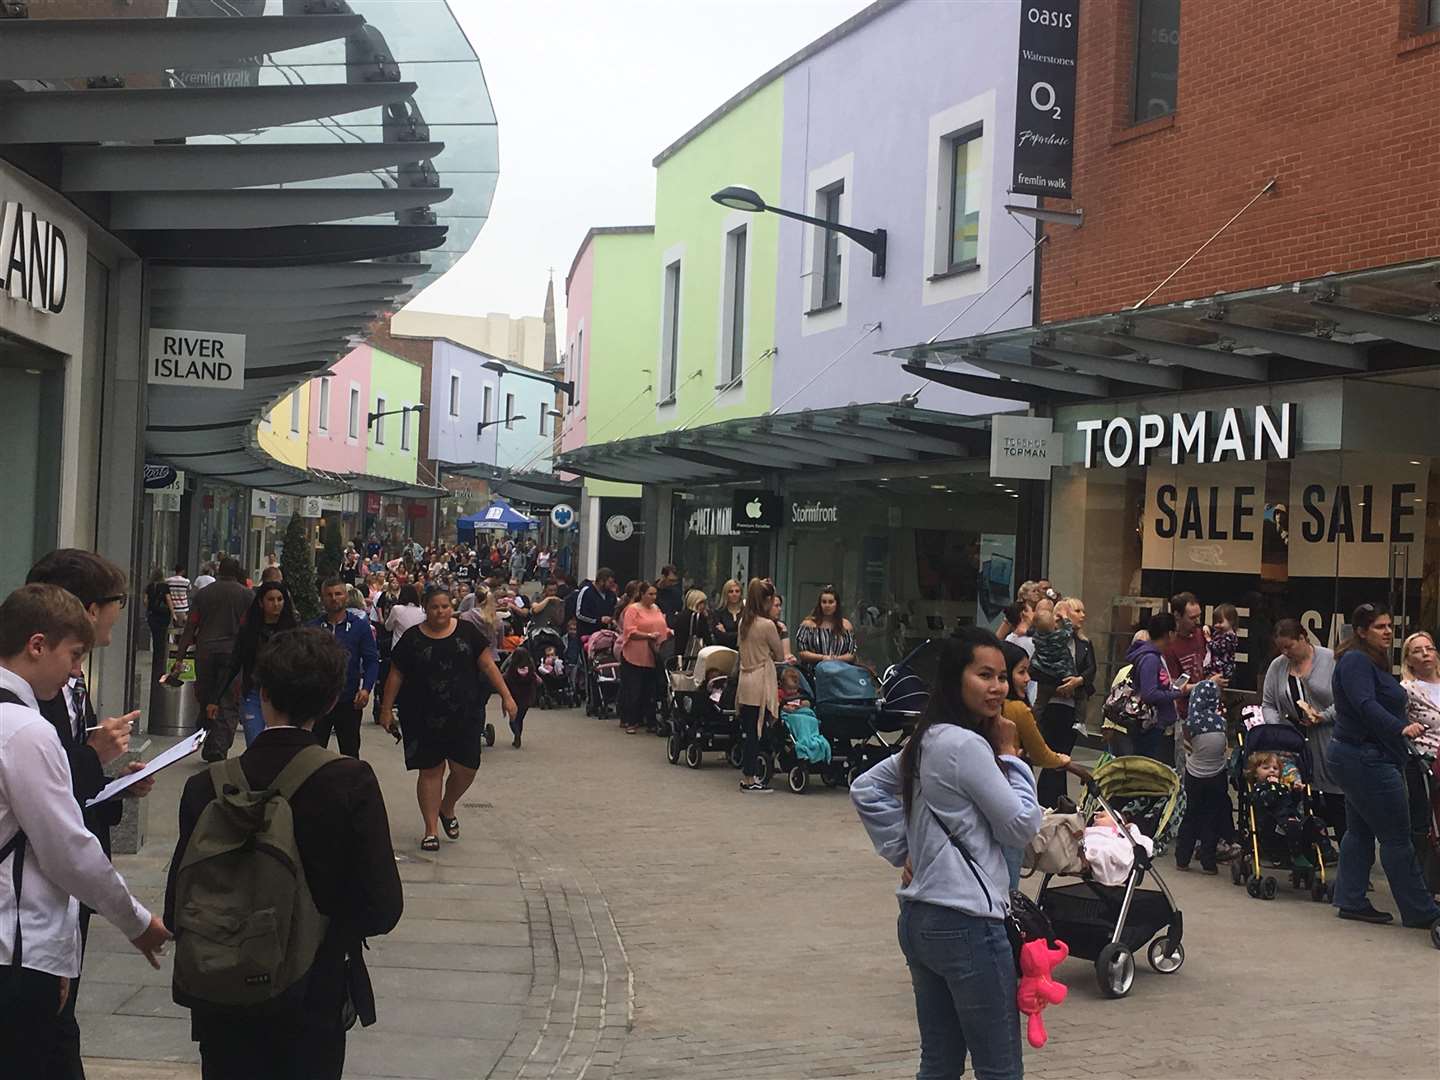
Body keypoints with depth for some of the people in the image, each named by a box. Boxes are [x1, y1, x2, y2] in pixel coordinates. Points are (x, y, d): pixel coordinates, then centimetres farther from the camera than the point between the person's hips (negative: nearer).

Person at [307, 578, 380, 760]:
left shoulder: (360, 626, 1)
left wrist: (366, 688, -15)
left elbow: (372, 660, -1)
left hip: (349, 701, -1)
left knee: (350, 751, 10)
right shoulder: (312, 627, 4)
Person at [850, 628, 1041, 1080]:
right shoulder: (967, 745, -17)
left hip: (921, 918, 9)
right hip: (966, 923, -9)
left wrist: (902, 853, 12)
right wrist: (1009, 755, -4)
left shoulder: (928, 740, 10)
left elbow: (865, 790, 18)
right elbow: (1022, 826, -12)